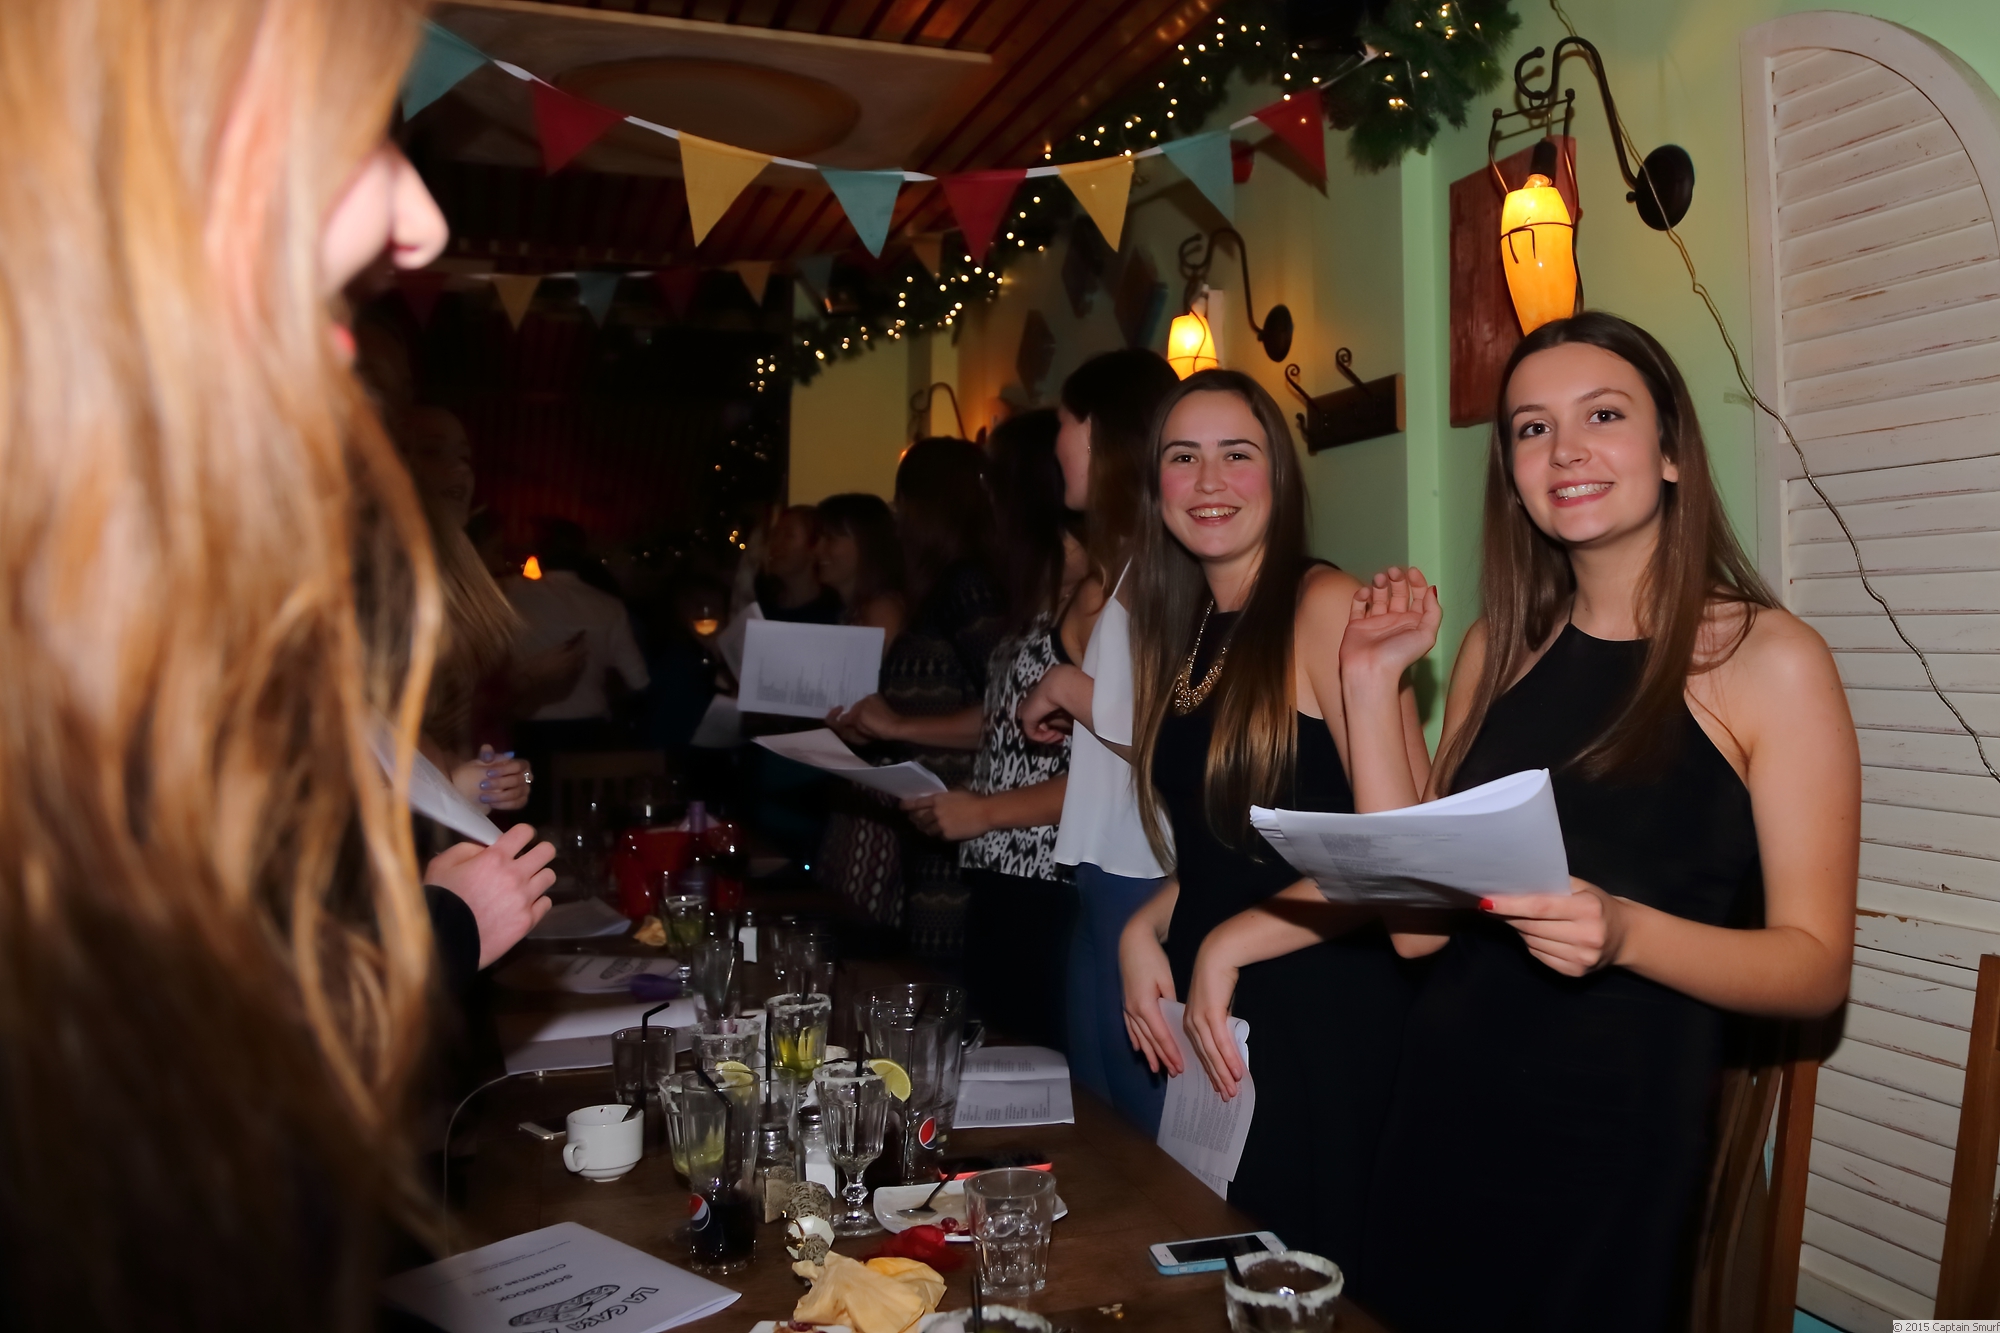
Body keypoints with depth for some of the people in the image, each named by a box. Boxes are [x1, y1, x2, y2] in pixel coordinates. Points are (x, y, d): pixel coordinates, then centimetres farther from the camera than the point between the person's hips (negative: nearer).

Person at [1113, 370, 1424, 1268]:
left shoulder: (1323, 604, -12)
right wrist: (1143, 931, 2)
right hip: (1207, 1025, 7)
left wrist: (1228, 945, -14)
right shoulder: (1187, 630, 10)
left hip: (1324, 1020, -7)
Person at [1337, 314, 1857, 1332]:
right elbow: (1418, 922, 0)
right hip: (1447, 1116, 4)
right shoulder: (1499, 648, 4)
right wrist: (1370, 685, -4)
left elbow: (1815, 965, -8)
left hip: (1622, 1142, -4)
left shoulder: (1771, 660, -8)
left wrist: (1624, 934, -27)